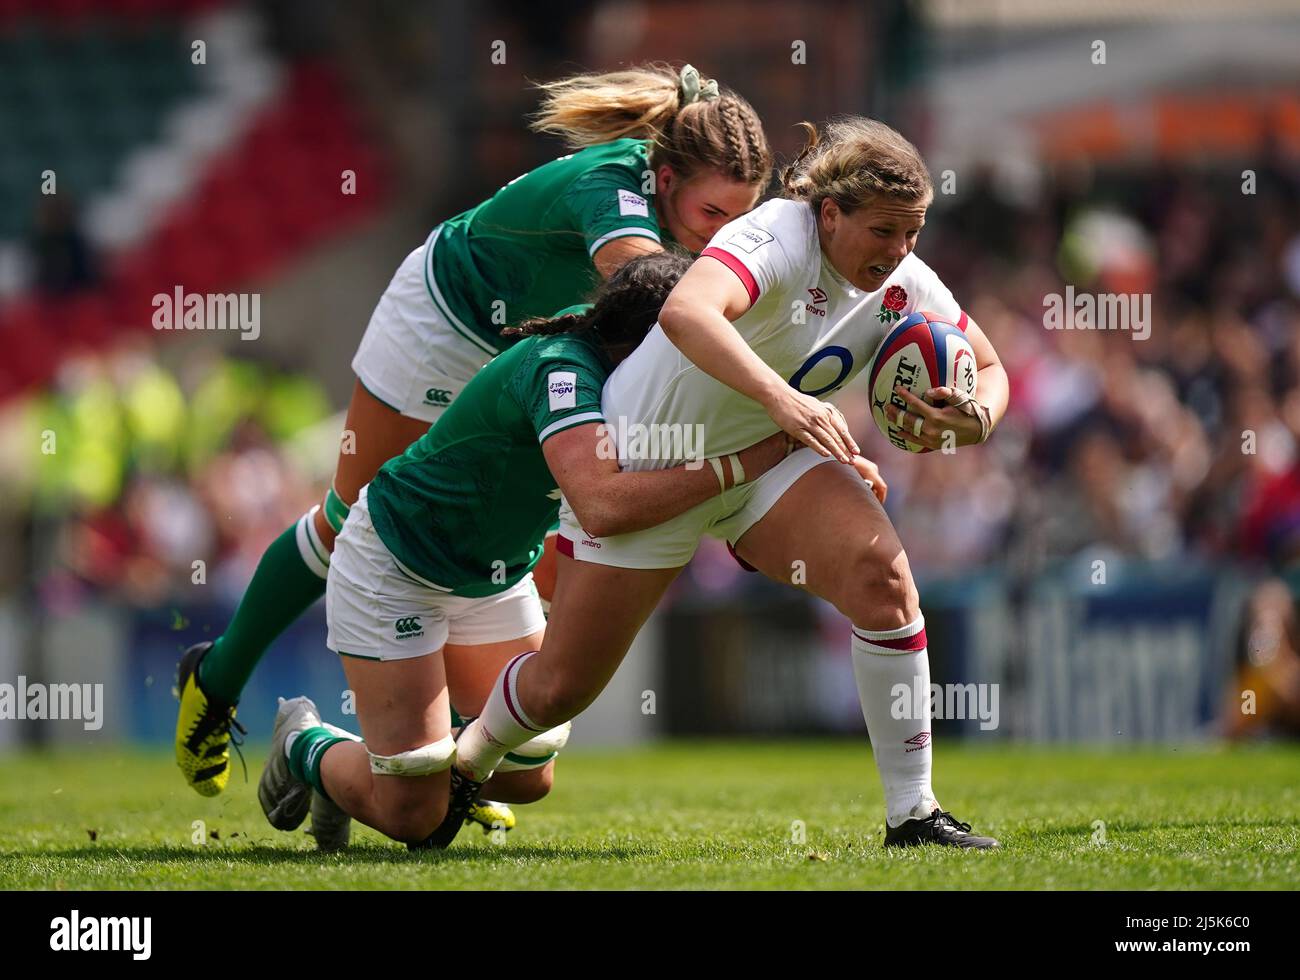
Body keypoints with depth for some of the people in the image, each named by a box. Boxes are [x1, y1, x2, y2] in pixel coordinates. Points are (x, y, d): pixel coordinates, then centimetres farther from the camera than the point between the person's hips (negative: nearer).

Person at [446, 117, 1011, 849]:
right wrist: (780, 398, -60)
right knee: (562, 687, 2)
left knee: (882, 572, -25)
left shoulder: (905, 285, -8)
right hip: (646, 462, -5)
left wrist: (975, 421, -18)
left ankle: (913, 812, -16)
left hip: (768, 460, 5)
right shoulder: (779, 237, -29)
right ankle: (469, 759, 38)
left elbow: (989, 370, 7)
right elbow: (686, 313, -49)